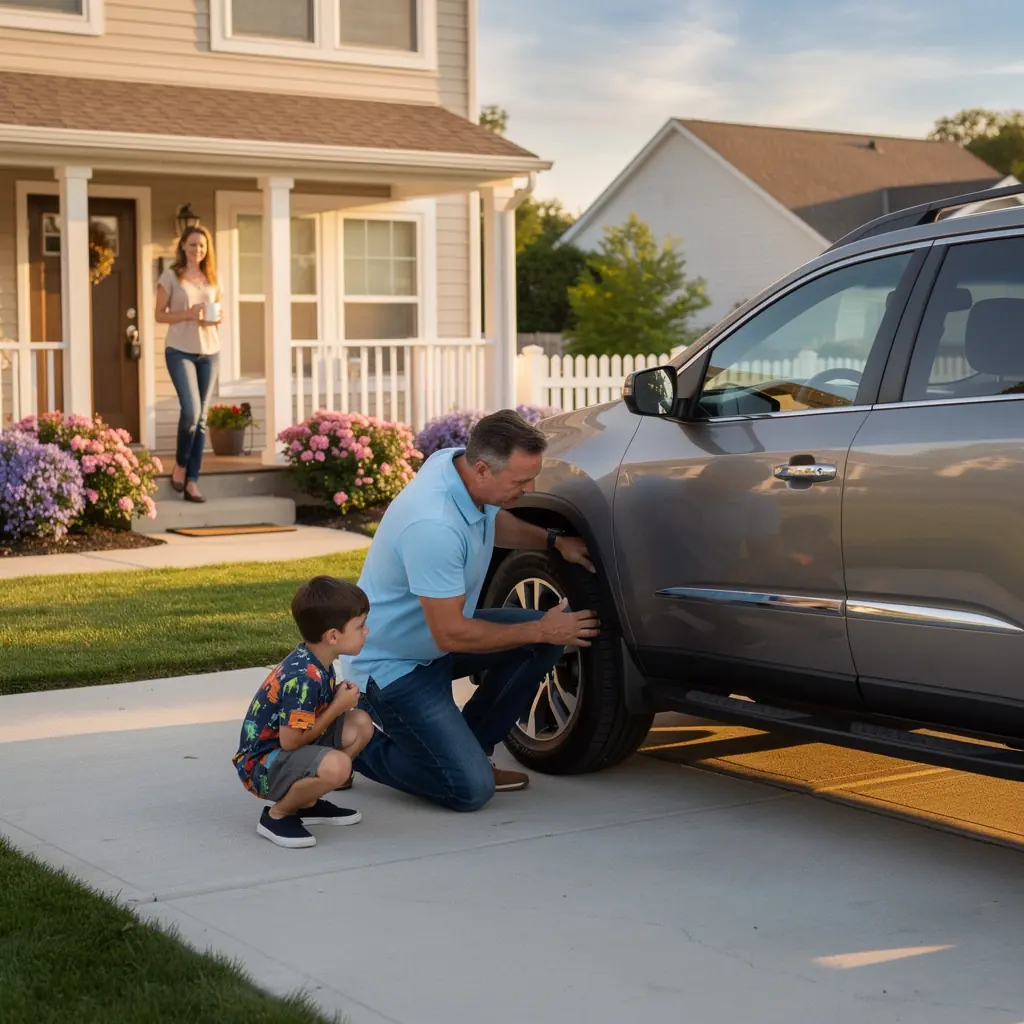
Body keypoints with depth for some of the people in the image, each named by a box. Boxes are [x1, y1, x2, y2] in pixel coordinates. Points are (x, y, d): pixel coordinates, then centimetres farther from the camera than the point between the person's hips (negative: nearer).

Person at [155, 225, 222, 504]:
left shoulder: (212, 279, 11)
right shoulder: (171, 276, -1)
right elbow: (159, 314, -3)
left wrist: (217, 319, -4)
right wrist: (188, 314, -18)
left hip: (209, 352, 4)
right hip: (180, 351, -4)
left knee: (201, 418, 2)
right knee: (190, 411, -17)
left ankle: (192, 482, 6)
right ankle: (180, 465, 9)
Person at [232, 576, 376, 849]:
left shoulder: (316, 662, 2)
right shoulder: (304, 677, -27)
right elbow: (290, 740, -25)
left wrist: (341, 697, -9)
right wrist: (338, 706, -17)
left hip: (287, 752, 10)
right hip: (261, 765, -10)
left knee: (361, 725, 3)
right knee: (336, 765, -34)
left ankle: (306, 802, 11)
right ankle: (278, 814, -7)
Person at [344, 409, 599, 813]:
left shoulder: (456, 461, -8)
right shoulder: (433, 526, -36)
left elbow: (493, 521, 18)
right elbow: (451, 635, -28)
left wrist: (554, 541, 4)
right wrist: (541, 631, -18)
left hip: (436, 638, 9)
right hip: (391, 663, -9)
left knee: (545, 636, -2)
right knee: (470, 790, -15)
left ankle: (469, 748, 11)